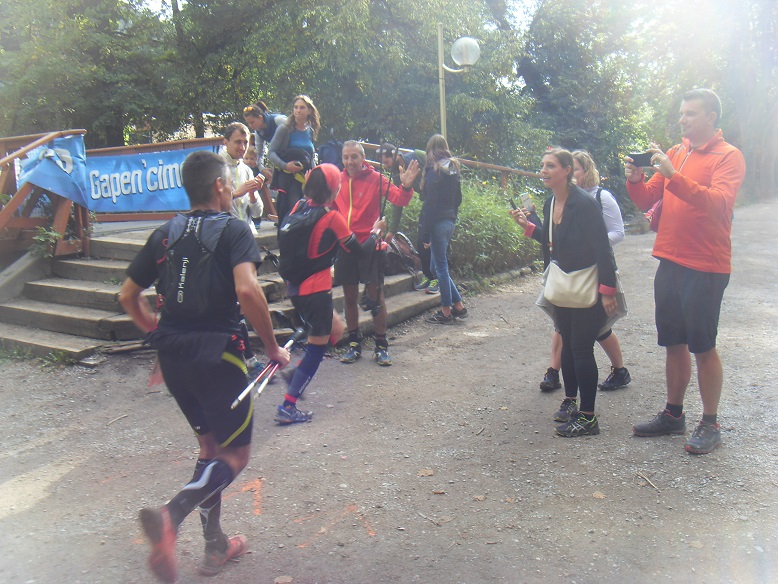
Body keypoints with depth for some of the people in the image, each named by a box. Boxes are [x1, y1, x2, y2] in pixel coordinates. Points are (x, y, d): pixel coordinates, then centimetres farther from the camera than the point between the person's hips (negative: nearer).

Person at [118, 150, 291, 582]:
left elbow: (128, 296, 12)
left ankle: (215, 546, 26)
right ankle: (171, 516, -18)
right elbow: (246, 290, -25)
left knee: (209, 445, 21)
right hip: (217, 353, -7)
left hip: (172, 354, 7)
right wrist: (273, 347, -14)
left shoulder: (165, 234, 9)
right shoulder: (233, 230, -9)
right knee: (235, 453, 6)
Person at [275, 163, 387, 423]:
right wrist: (376, 232, 13)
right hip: (315, 291, -7)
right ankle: (287, 407, 4)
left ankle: (297, 372, 17)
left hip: (296, 287, 7)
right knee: (317, 347, 4)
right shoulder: (332, 217, -15)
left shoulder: (299, 207, 2)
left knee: (337, 330, 23)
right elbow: (359, 250, -7)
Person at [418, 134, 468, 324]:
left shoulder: (433, 171, -13)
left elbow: (430, 204, -17)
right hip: (450, 221, 8)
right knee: (436, 266, 17)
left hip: (438, 223, -8)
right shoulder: (453, 169, 11)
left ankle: (446, 312, 9)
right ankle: (458, 304, 19)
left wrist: (425, 234, -15)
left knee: (440, 266, 1)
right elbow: (458, 198, 17)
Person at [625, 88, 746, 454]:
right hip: (670, 262, 6)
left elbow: (719, 202, -23)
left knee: (703, 347, 1)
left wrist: (673, 175, -29)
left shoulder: (728, 157, -6)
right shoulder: (675, 153, 12)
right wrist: (635, 179, -10)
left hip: (705, 268, -6)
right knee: (674, 343, 13)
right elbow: (646, 201, 10)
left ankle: (710, 424, 15)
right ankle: (673, 415, 25)